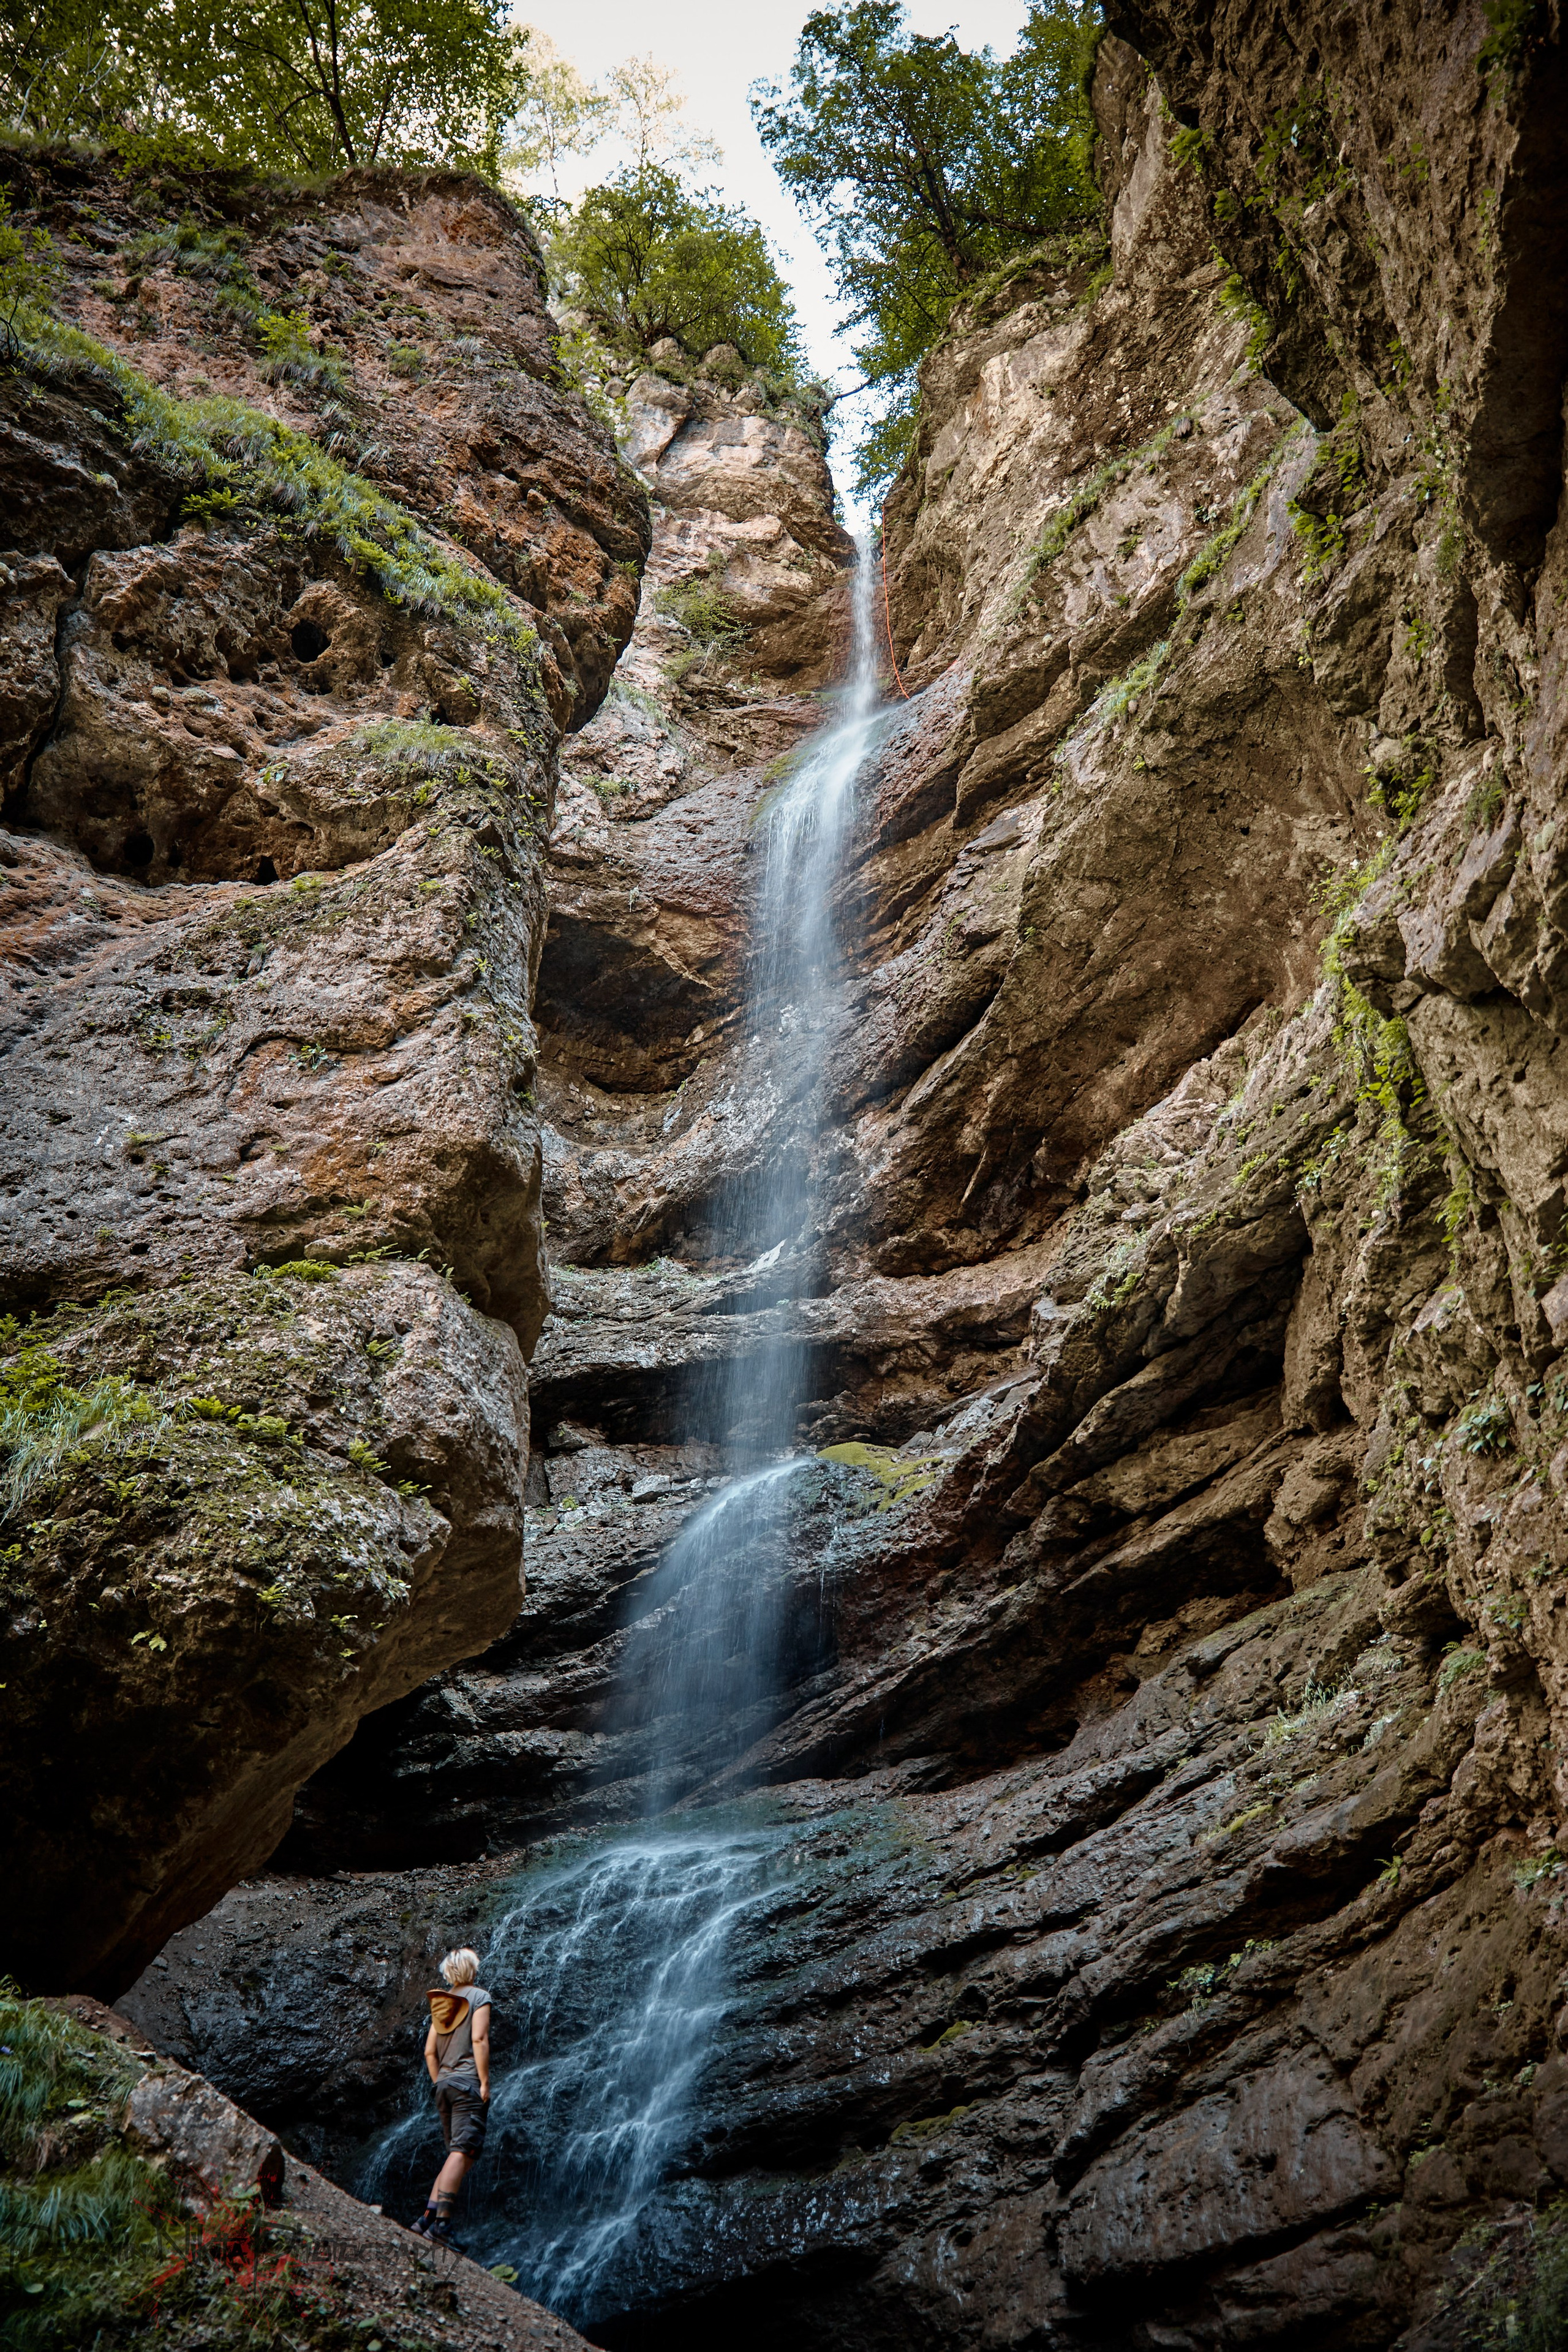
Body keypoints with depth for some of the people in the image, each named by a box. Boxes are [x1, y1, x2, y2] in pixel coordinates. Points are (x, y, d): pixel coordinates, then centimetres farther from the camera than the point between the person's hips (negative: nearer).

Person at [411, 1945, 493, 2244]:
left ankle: (429, 2215, 5)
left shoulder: (442, 2001, 19)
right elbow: (479, 2039, -13)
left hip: (445, 2084, 7)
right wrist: (485, 2081, -12)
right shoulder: (478, 1996, -1)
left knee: (458, 2154, 13)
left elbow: (430, 2051, 16)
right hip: (468, 2082, -7)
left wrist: (440, 2083, 20)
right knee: (464, 2151, -13)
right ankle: (442, 2219, -22)